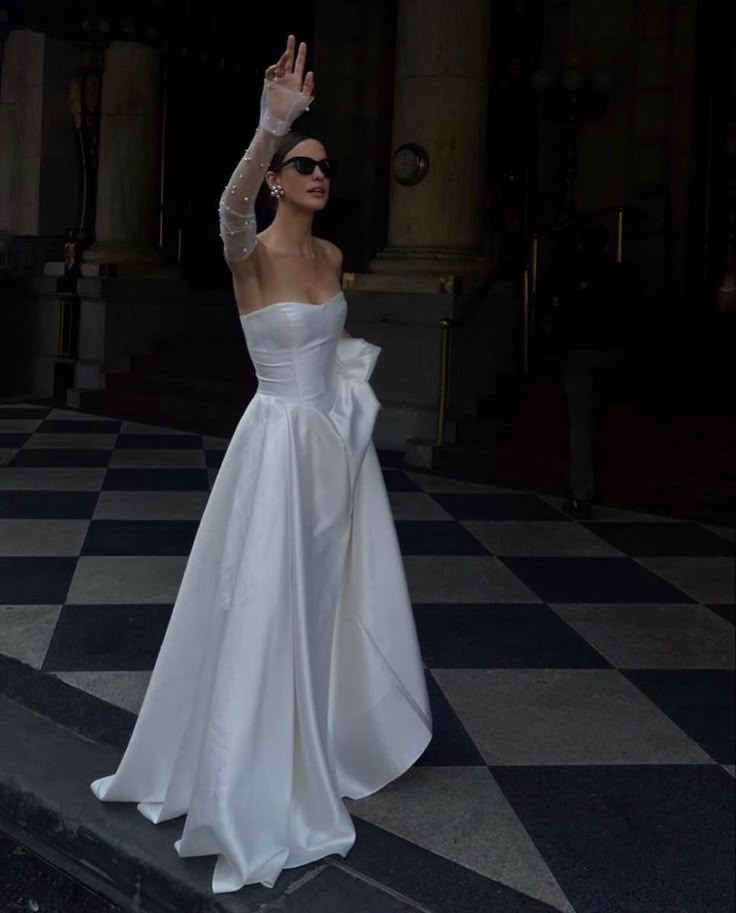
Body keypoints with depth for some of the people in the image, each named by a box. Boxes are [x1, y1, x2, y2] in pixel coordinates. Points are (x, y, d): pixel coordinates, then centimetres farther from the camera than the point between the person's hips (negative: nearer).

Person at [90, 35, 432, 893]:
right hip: (282, 438, -7)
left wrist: (350, 367, 11)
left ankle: (332, 739, 37)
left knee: (340, 596, 15)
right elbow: (232, 203, -37)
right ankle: (261, 787, 11)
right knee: (266, 605, -3)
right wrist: (272, 126, -52)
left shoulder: (332, 254, 9)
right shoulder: (252, 252, -12)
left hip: (338, 438, 7)